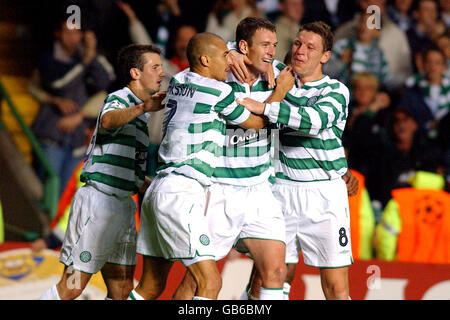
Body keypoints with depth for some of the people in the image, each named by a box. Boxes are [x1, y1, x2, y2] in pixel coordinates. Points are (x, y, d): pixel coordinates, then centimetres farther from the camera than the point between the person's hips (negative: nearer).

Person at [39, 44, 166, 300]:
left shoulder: (139, 115, 20)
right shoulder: (118, 100, -8)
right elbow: (108, 121, -37)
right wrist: (143, 107, -54)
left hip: (123, 206, 9)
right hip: (98, 200, -9)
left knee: (122, 290, 6)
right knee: (72, 288, -8)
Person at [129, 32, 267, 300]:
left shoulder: (178, 82, 13)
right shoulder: (218, 92, -8)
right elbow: (257, 123, 8)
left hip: (160, 189, 9)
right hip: (181, 193, -9)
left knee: (151, 287, 13)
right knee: (210, 283, -13)